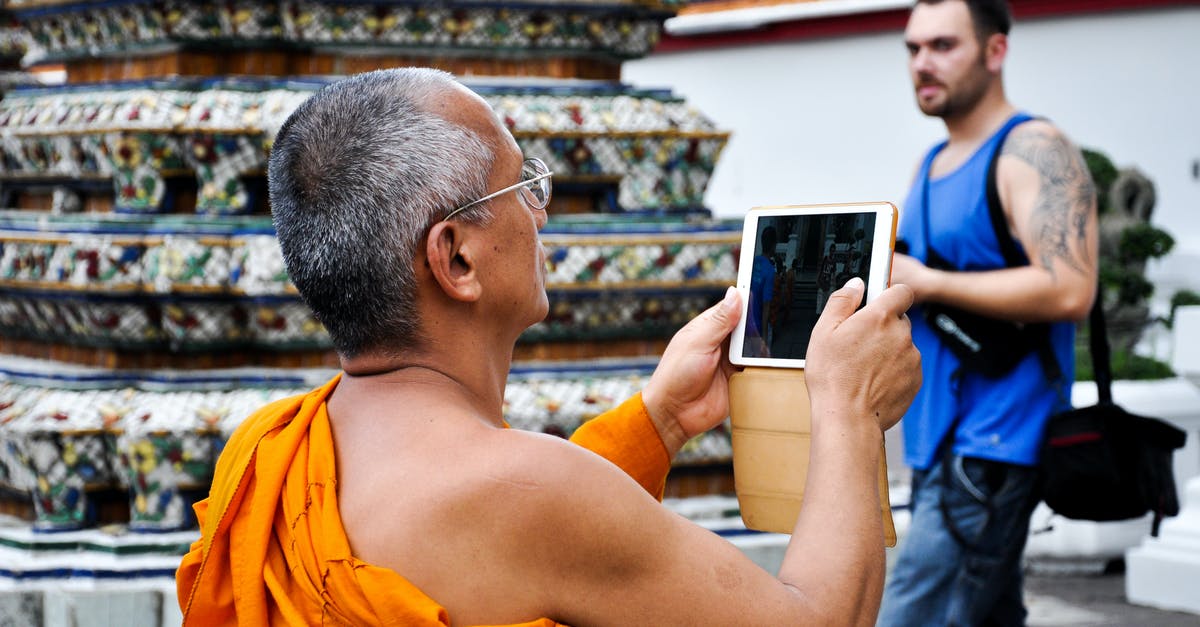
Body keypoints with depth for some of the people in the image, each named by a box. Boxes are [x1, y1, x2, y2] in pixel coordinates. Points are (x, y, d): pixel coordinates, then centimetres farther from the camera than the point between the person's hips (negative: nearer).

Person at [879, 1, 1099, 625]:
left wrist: (925, 283, -17)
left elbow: (1067, 291, -22)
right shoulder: (932, 165, 18)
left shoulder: (1034, 152, -10)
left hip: (992, 448, -9)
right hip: (939, 443, 9)